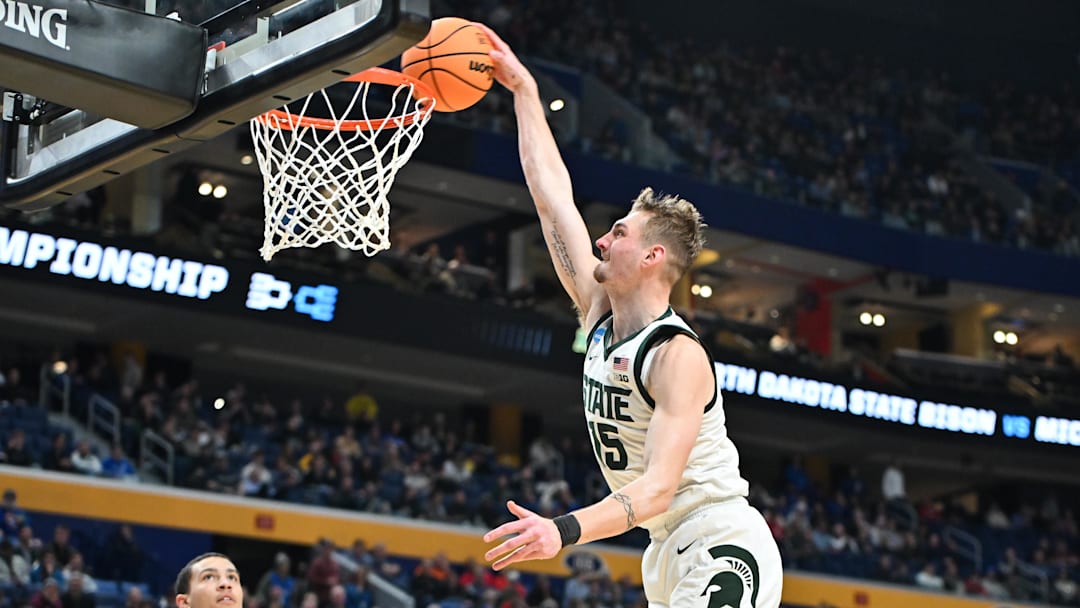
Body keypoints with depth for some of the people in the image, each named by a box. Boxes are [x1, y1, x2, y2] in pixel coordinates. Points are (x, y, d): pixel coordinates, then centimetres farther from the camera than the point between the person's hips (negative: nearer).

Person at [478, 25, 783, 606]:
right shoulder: (600, 312, 5)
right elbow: (553, 195, 10)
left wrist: (564, 531, -43)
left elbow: (659, 486, -29)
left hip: (723, 548, -9)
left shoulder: (679, 356, -19)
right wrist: (523, 90, 10)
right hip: (670, 555, 9)